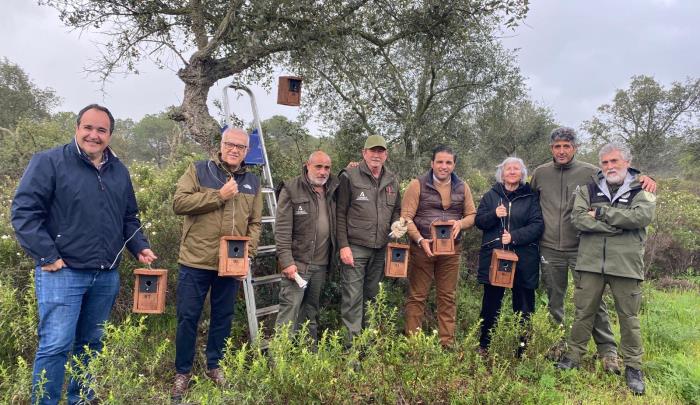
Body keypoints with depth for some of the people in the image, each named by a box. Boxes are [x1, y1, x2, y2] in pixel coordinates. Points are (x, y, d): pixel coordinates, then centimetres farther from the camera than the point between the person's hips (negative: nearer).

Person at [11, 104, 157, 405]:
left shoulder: (119, 171, 12)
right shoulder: (49, 162, -6)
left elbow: (129, 218, 21)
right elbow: (24, 211, -10)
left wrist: (139, 247, 6)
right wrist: (47, 256, -15)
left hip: (107, 275, 6)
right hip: (62, 272, -5)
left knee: (90, 344, 15)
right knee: (56, 345, -6)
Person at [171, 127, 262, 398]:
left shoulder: (252, 182, 10)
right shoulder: (199, 170, -1)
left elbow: (255, 222, 12)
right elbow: (179, 203, -13)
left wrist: (249, 249, -3)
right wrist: (218, 196, -18)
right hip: (196, 260, -3)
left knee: (223, 316, 14)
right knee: (188, 317, 5)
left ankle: (214, 366, 32)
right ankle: (183, 372, 22)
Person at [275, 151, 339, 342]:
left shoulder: (332, 189, 10)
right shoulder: (291, 189, -6)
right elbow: (282, 229, -11)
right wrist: (287, 261, -18)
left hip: (321, 263, 6)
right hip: (298, 262, -6)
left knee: (312, 310, 16)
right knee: (290, 310, -8)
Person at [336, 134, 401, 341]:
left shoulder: (392, 181, 11)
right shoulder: (349, 177, -4)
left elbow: (397, 210, 22)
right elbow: (340, 214, -5)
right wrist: (343, 245, -11)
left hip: (381, 249, 5)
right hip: (355, 247, -5)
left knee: (372, 295, 14)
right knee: (353, 297, -4)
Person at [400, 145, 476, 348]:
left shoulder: (462, 187, 9)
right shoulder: (417, 185, -3)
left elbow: (472, 215, 13)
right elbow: (406, 217, -7)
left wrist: (460, 223, -10)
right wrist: (420, 240, -19)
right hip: (422, 248, -3)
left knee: (448, 297, 9)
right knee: (417, 296, 2)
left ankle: (447, 342, 18)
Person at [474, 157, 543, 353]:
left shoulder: (530, 197, 6)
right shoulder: (491, 195, 10)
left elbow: (538, 225, -3)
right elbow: (479, 221, 5)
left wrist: (514, 236, -15)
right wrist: (494, 215, -14)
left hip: (523, 259, -1)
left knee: (523, 305, 4)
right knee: (491, 303, 7)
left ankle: (522, 349, 18)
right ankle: (484, 346, 21)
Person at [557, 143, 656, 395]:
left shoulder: (642, 190, 4)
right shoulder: (588, 190, 7)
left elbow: (643, 216, -16)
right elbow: (578, 219, -8)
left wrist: (602, 213, -13)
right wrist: (618, 225, -15)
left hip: (626, 265, -1)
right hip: (591, 263, 1)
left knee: (629, 317, 8)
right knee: (583, 313, 10)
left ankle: (633, 367, 23)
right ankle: (573, 356, 24)